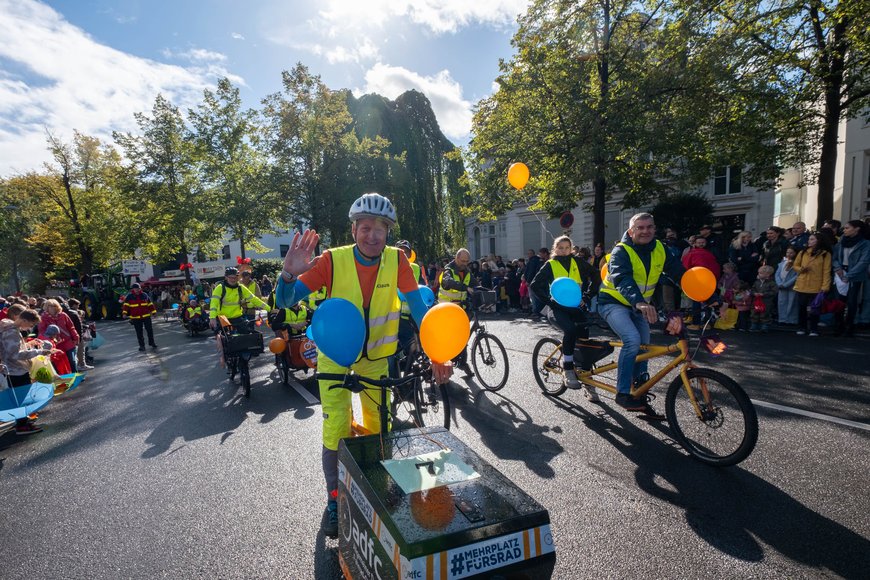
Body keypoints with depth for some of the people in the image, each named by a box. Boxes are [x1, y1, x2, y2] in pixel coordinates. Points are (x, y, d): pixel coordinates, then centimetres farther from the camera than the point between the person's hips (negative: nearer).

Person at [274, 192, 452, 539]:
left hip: (375, 358, 2)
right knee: (336, 430, -2)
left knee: (378, 429, 14)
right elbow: (286, 301, -21)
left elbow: (419, 308, -13)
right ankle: (334, 499, 23)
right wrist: (289, 274, -43)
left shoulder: (396, 260, -16)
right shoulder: (333, 261, -21)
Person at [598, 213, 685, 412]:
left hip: (638, 306, 7)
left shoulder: (659, 249, -4)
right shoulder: (621, 251, -23)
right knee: (633, 339, -27)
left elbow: (679, 272, -8)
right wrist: (640, 303, -56)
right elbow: (623, 281, -39)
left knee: (643, 346, 12)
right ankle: (622, 393, -16)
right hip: (614, 303, -7)